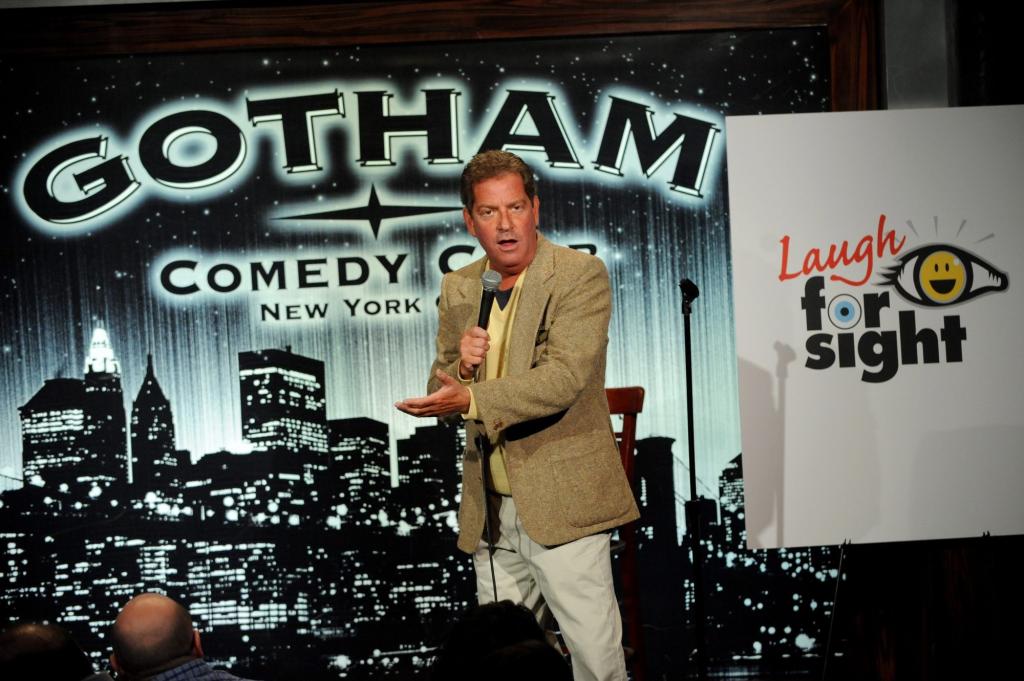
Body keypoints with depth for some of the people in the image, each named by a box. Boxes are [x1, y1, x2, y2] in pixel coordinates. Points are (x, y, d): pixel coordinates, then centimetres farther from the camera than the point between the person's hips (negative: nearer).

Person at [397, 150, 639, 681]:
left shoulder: (580, 275, -8)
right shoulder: (457, 289, 10)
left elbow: (565, 376, -20)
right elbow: (442, 394, 14)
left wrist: (472, 399, -28)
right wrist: (461, 365, -9)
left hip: (560, 502, -6)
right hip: (491, 512, 6)